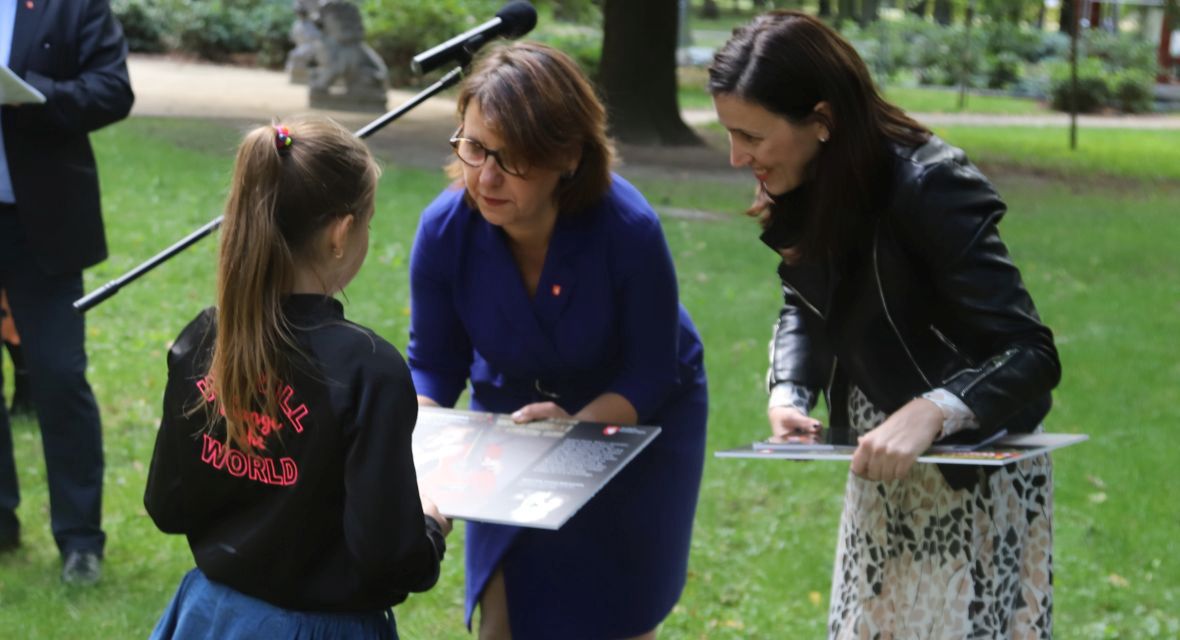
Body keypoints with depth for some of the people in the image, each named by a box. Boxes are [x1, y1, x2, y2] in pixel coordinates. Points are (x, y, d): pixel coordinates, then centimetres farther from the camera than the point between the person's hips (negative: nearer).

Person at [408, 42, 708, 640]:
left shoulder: (628, 230, -33)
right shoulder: (445, 228, -25)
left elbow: (650, 372, -22)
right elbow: (432, 363, -11)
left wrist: (579, 427, -38)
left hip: (633, 420, -2)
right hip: (513, 414, 2)